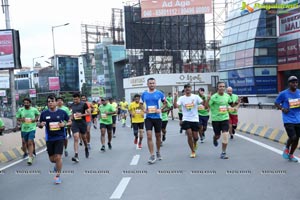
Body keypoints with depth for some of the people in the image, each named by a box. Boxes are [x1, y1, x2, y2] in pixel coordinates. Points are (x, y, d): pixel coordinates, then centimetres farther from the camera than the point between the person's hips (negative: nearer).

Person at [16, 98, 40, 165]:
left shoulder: (34, 109, -5)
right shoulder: (20, 110, -1)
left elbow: (38, 115, 13)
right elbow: (17, 118, 9)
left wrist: (35, 119, -6)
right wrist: (21, 120, -13)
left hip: (32, 129, -3)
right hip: (24, 129, 3)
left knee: (30, 142, -13)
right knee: (26, 143, 14)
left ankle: (30, 158, -12)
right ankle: (31, 154, 38)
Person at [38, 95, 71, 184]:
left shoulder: (62, 112, -3)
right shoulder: (44, 113, 1)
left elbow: (70, 122, 7)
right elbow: (39, 125, 10)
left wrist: (64, 124, -14)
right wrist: (41, 125, -13)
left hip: (60, 137, -2)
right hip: (49, 138, 3)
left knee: (58, 157, -11)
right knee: (52, 159, 10)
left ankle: (58, 176, 9)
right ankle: (58, 165, 46)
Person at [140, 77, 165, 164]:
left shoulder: (159, 93, -1)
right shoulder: (144, 94, 3)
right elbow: (140, 104, 14)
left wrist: (161, 110, -7)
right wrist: (144, 110, -5)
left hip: (157, 117, 0)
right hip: (148, 118, 0)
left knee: (158, 136, 11)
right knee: (149, 136, -10)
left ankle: (158, 152, 33)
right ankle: (152, 156, -5)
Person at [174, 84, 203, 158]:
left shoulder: (196, 97, -1)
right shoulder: (182, 98, -1)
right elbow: (175, 106, -14)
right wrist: (175, 97, -24)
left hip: (195, 119, 1)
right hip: (186, 119, 0)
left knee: (195, 137, 5)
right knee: (189, 136, -7)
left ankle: (195, 143, 43)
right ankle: (193, 151, 11)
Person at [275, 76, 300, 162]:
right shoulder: (283, 94, -6)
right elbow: (276, 103, 5)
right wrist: (282, 109, -12)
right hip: (288, 120, -4)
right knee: (293, 137, -14)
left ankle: (291, 155, 28)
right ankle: (287, 148, 19)